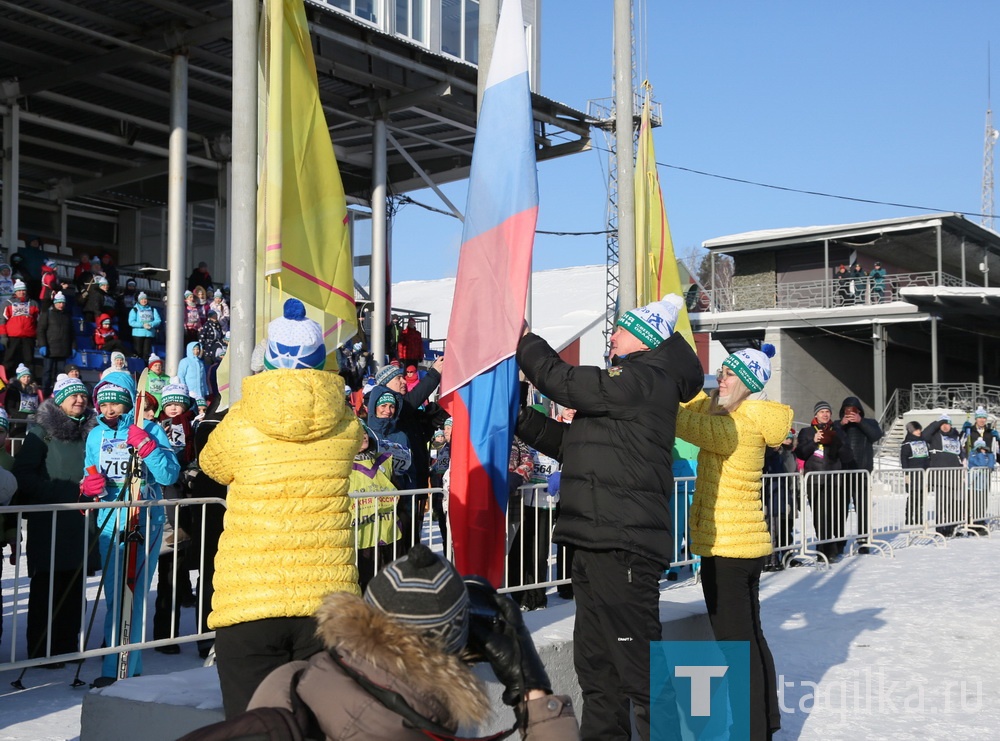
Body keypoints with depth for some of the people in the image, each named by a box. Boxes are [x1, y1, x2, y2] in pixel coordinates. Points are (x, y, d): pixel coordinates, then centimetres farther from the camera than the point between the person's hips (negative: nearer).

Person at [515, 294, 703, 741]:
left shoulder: (645, 379, -10)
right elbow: (572, 443, 24)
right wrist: (521, 418, 17)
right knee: (595, 660, 17)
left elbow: (565, 382, -13)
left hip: (623, 544, -11)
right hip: (597, 540, 11)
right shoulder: (626, 383, 23)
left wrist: (523, 343, 1)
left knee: (639, 666, -8)